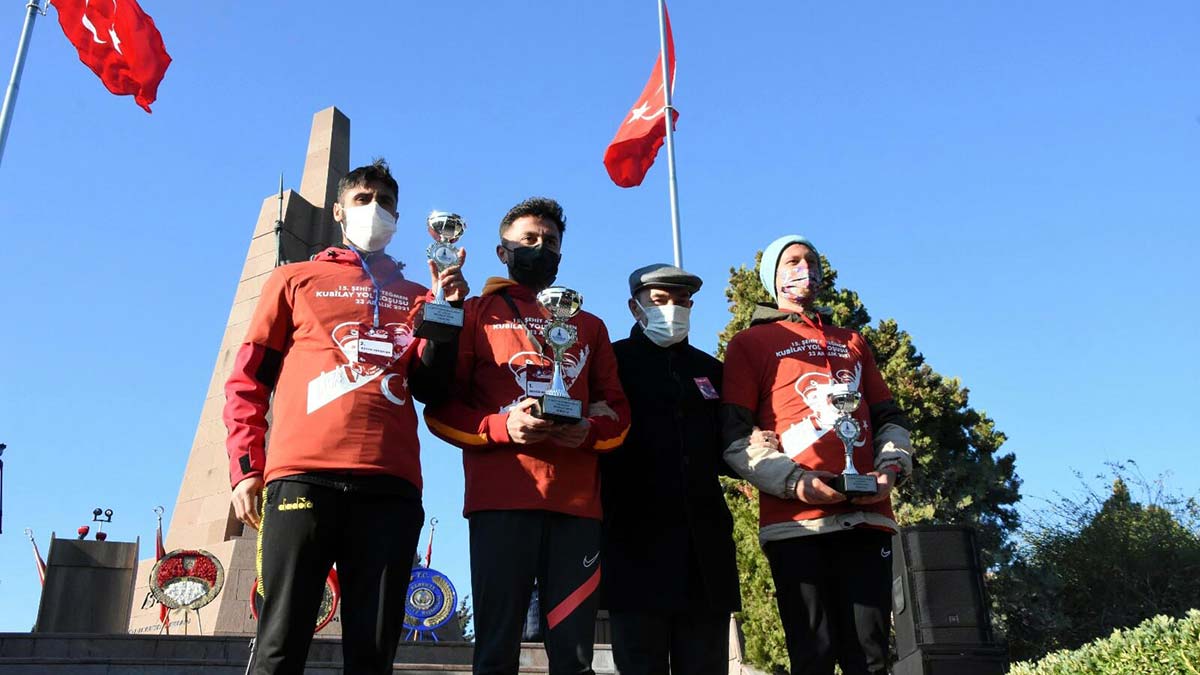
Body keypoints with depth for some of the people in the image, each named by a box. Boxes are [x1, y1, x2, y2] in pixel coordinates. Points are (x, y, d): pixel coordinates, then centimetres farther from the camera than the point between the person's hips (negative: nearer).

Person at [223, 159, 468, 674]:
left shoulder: (416, 296, 23)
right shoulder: (294, 280, 19)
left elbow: (432, 391, 14)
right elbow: (248, 381, 14)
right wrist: (245, 467, 3)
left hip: (390, 484, 2)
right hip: (303, 476, -1)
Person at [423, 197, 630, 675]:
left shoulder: (589, 326, 23)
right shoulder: (477, 313, 13)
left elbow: (617, 408, 18)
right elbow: (441, 404, 6)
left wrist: (590, 431, -5)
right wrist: (502, 427, -12)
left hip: (577, 501, 3)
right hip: (501, 498, -2)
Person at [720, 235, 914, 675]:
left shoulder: (852, 343, 26)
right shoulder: (750, 343, 10)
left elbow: (889, 419, 22)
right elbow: (735, 436, 0)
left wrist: (891, 467, 0)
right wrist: (794, 482, -14)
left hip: (866, 518, 4)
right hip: (795, 522, -4)